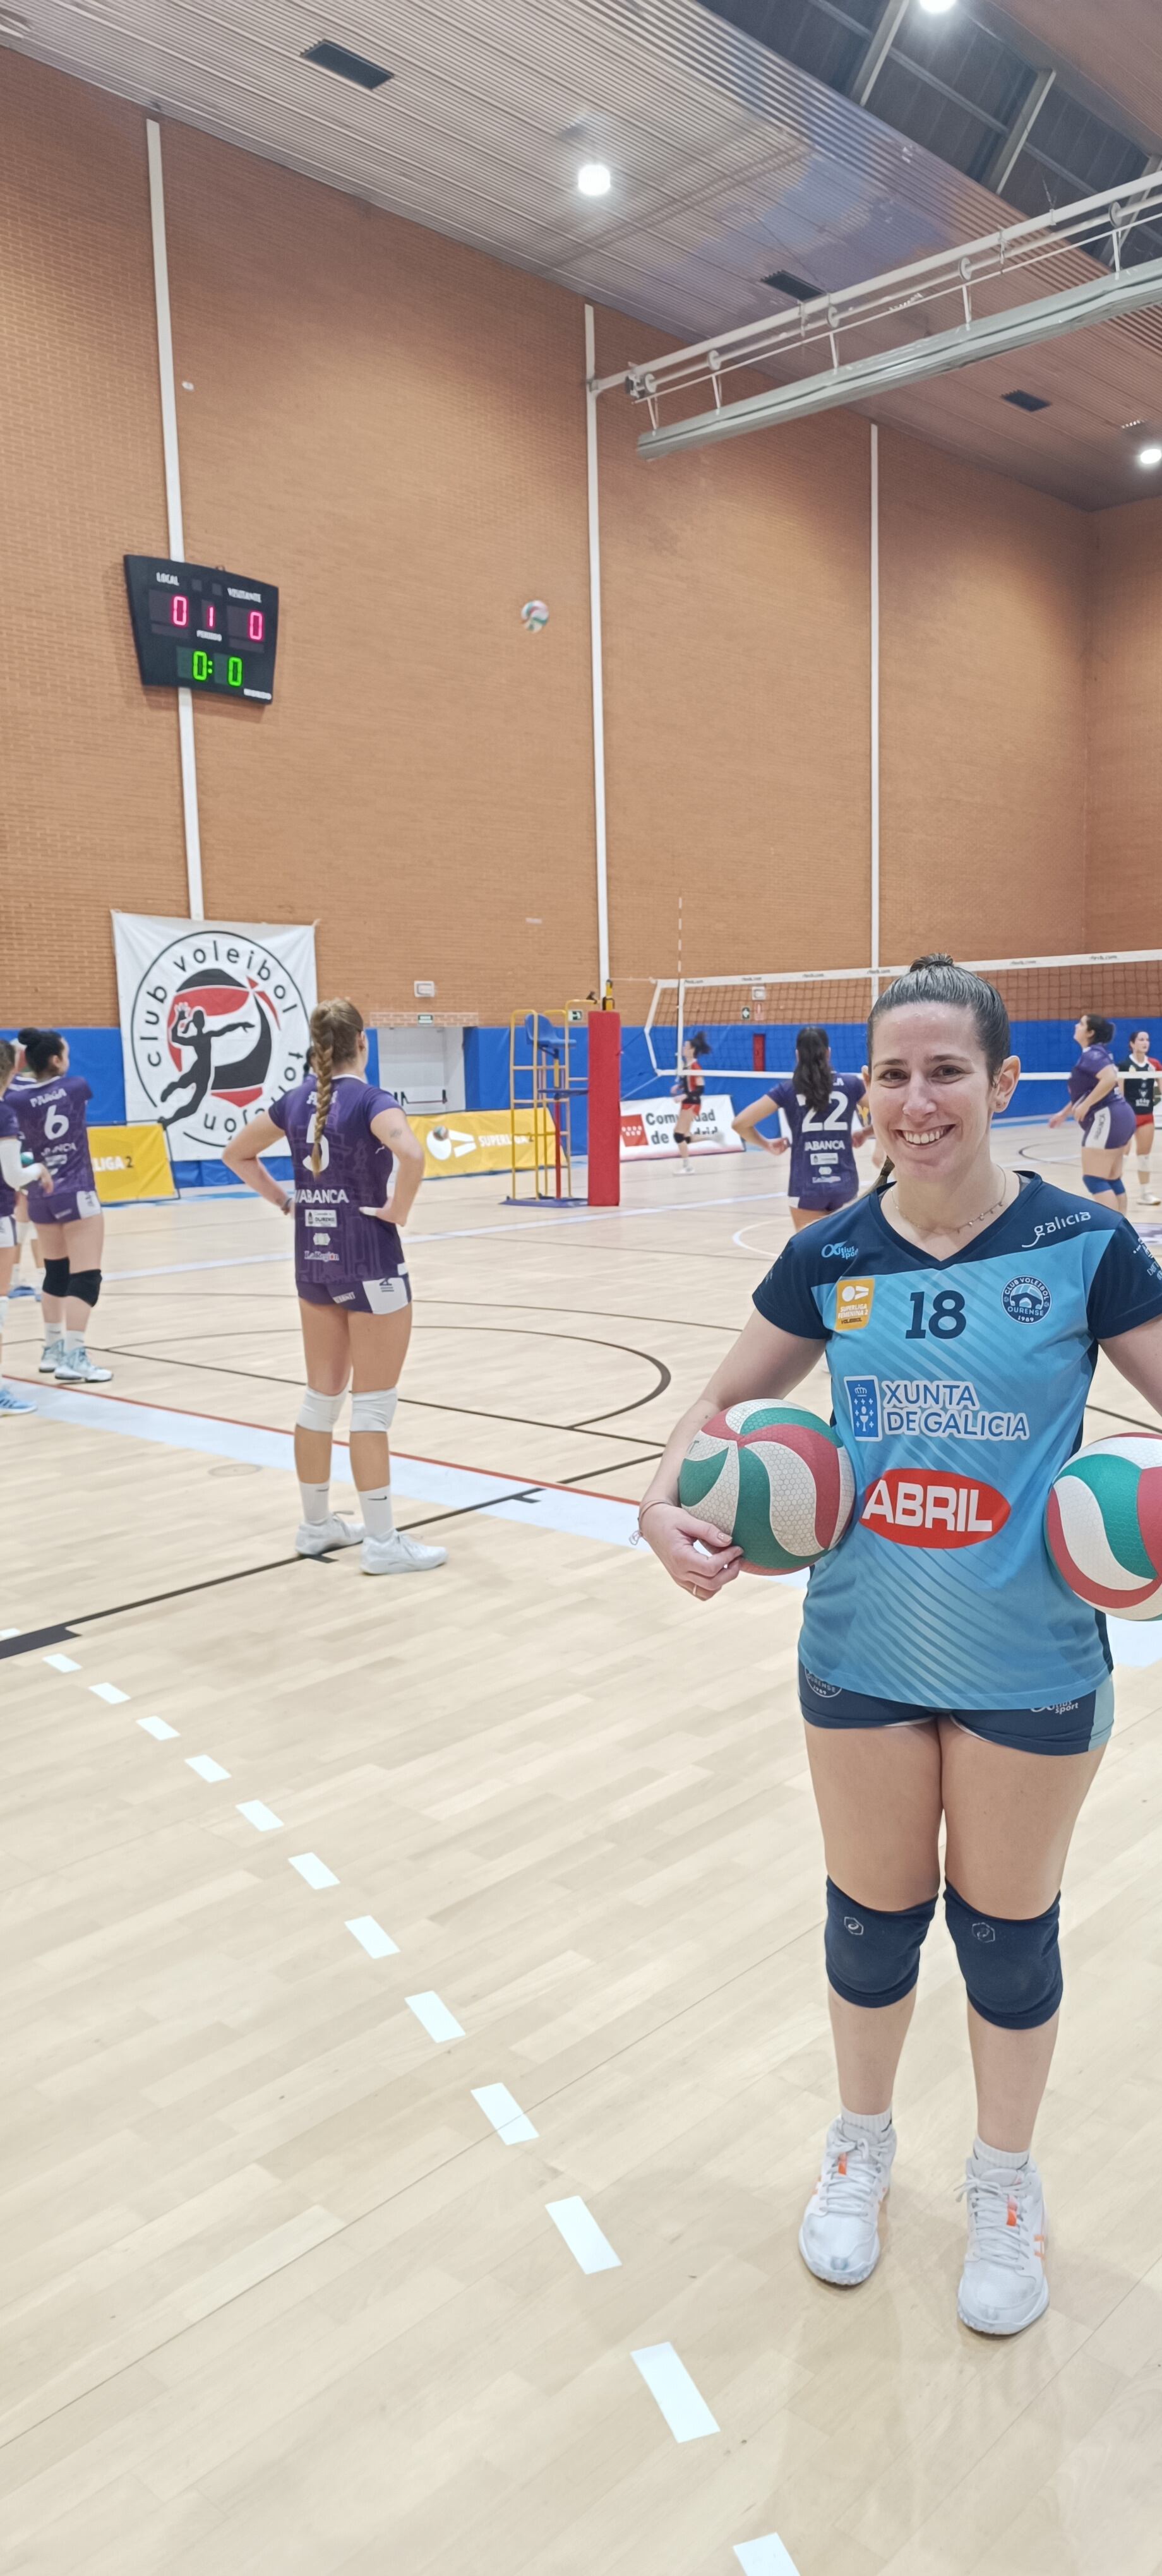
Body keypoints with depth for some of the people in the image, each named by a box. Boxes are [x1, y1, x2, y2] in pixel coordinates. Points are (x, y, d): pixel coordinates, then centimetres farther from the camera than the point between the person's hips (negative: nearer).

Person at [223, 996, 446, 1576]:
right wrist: (399, 1209, -18)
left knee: (322, 1398, 15)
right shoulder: (371, 1100, -14)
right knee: (373, 1405, -1)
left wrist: (283, 1200, 12)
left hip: (314, 1257, 7)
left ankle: (317, 1524, 25)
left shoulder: (296, 1100, 5)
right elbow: (411, 1154, -33)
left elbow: (236, 1153, 16)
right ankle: (382, 1541, 4)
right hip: (370, 1261, -6)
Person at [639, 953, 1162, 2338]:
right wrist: (666, 1500, -12)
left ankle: (1005, 2186, 43)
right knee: (872, 1916, 18)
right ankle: (860, 2147, 46)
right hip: (862, 1655, 2)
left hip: (1033, 1668, -1)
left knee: (1005, 1930, 15)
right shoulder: (831, 1259, -4)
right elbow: (719, 1401, 6)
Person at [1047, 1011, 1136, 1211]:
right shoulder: (1093, 1054, 18)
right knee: (1112, 1180, 12)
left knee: (1094, 1179, -10)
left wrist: (1085, 1106, -23)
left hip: (1107, 1119, -10)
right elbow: (1086, 1091, 28)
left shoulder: (1092, 1054, -11)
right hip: (1119, 1118, 10)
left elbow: (1110, 1079, -28)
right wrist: (1064, 1113, 30)